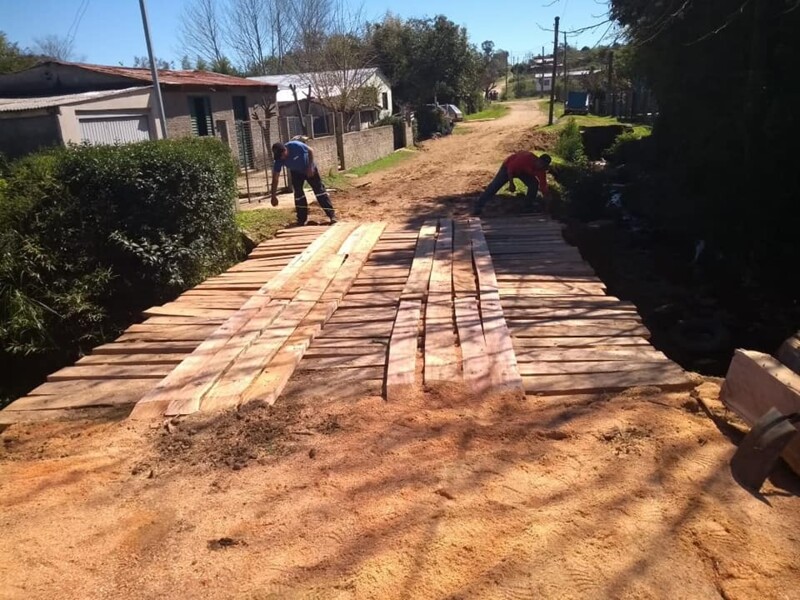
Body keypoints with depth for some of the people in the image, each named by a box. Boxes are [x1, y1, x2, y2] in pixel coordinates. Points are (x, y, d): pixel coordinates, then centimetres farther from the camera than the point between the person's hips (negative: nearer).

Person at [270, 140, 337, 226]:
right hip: (296, 173, 3)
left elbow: (310, 151, -20)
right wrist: (274, 196, -24)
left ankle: (332, 215, -7)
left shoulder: (295, 145, -36)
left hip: (309, 169, -3)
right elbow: (275, 178, -21)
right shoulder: (279, 159, -25)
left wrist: (310, 167, -26)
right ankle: (301, 219, 10)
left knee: (319, 189, -6)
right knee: (298, 194, 0)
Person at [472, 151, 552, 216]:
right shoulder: (526, 158, -40)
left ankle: (530, 203, 12)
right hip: (508, 167, -5)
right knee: (494, 186, -13)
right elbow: (510, 167, -30)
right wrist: (511, 183, -30)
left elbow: (543, 186, -17)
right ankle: (478, 207, -12)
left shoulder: (541, 170, -22)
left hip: (523, 171, 5)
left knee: (534, 184, -9)